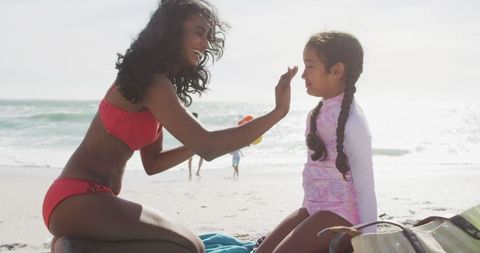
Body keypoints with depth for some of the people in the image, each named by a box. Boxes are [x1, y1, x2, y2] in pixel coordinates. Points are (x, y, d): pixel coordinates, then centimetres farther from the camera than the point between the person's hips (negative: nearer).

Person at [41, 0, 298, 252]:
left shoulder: (157, 83, 15)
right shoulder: (152, 82, -16)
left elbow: (152, 163, 16)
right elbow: (207, 148, -23)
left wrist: (228, 139, 8)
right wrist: (278, 112, -20)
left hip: (84, 199, 10)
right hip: (77, 200, -10)